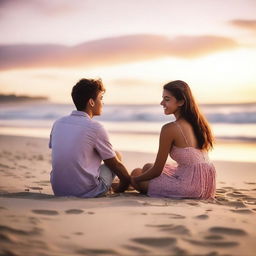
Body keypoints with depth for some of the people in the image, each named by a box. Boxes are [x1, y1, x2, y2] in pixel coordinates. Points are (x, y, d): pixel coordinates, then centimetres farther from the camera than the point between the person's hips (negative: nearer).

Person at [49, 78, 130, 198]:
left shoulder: (58, 123, 5)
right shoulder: (95, 127, -12)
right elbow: (115, 165, -2)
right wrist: (127, 182, 16)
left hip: (58, 191, 6)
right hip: (87, 192, -6)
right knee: (117, 155, 15)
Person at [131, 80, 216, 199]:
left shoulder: (170, 129, -15)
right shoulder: (198, 123, 8)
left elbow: (157, 170, -8)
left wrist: (135, 179, 11)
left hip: (189, 187, -8)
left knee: (136, 173, 9)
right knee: (148, 167, 23)